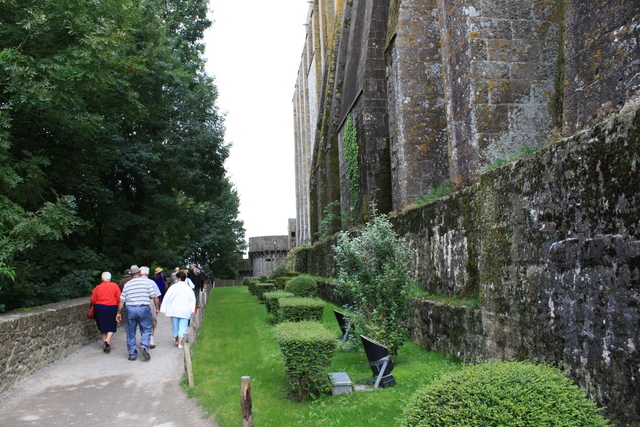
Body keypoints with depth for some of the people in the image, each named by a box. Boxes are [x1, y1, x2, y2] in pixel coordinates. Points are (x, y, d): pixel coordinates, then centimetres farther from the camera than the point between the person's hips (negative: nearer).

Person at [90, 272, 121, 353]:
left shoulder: (97, 288, 1)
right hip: (112, 308, -2)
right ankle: (107, 340, -13)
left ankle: (104, 345, 16)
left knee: (102, 328, 14)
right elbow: (119, 298, -7)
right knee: (111, 326, 9)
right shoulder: (115, 286, -4)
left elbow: (92, 300, 1)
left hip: (99, 308, 2)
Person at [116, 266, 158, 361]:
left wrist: (118, 313, 15)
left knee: (131, 333, 11)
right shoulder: (147, 282, 2)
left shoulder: (127, 284, 9)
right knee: (146, 330, 9)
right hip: (144, 308, -2)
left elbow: (122, 301, 8)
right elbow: (154, 297, -4)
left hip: (130, 309, 2)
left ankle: (132, 354, 15)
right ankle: (144, 346, -15)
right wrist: (157, 308, 9)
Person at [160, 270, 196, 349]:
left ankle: (176, 340, 31)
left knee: (175, 325, 16)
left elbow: (167, 298, -3)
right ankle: (180, 343, -10)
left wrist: (164, 309, 3)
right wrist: (192, 310, 11)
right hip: (185, 311, 0)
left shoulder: (173, 287, -4)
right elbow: (193, 299, 6)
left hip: (174, 310, 0)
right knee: (183, 326, -1)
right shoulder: (189, 288, 3)